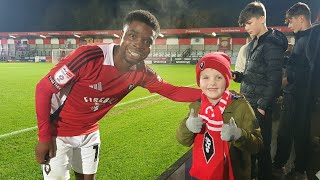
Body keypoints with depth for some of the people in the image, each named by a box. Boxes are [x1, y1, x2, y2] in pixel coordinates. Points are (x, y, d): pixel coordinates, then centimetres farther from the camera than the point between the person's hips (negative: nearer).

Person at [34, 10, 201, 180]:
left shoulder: (140, 73, -16)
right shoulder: (90, 57, -33)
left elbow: (173, 91, -5)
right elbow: (43, 89, -23)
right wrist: (44, 137, -21)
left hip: (89, 132, 5)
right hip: (59, 132, -4)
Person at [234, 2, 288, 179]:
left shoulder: (272, 44, -15)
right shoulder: (254, 44, 13)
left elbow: (274, 79, -18)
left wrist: (262, 106, -17)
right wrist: (237, 76, 0)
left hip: (260, 107, -9)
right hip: (248, 104, 9)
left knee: (261, 147, 3)